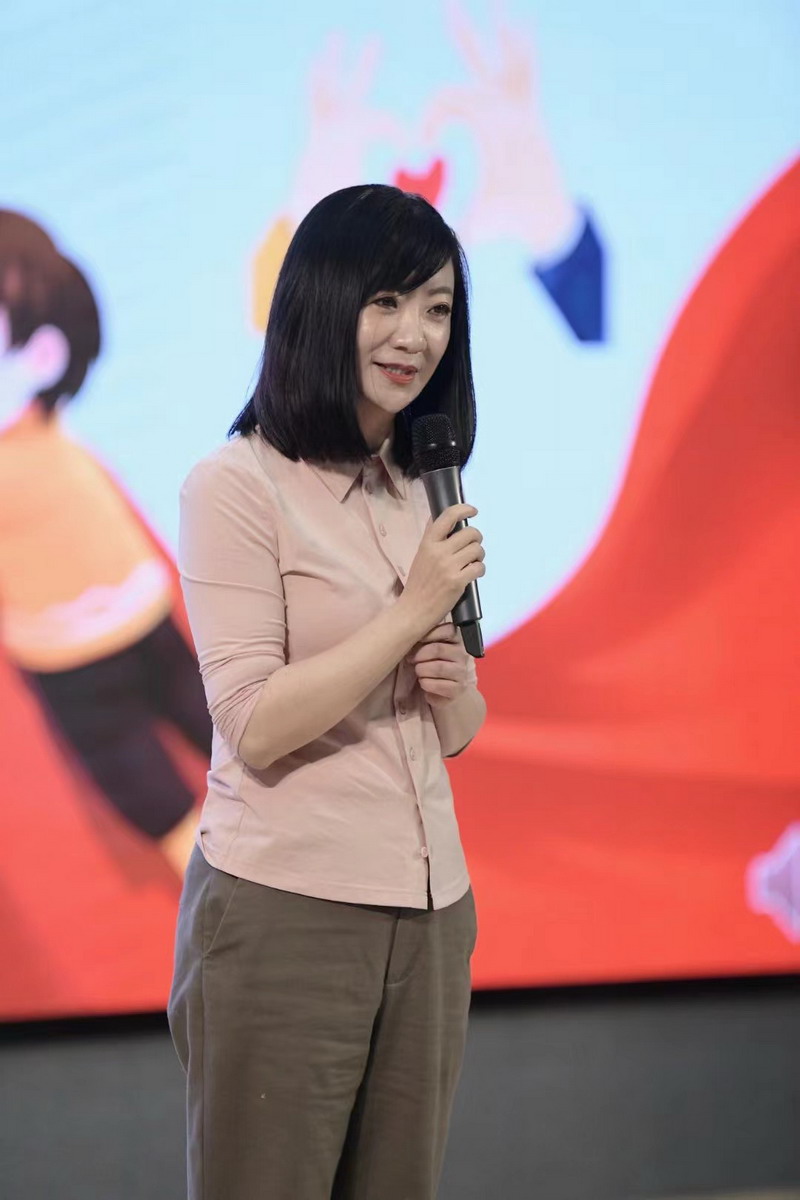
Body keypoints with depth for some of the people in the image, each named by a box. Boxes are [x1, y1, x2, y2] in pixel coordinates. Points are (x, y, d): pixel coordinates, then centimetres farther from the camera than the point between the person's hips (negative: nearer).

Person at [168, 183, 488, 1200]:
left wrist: (456, 686, -5)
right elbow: (255, 727, -15)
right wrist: (414, 611, -15)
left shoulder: (427, 491, 13)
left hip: (428, 912, 6)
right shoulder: (238, 487, -9)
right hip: (285, 914, -6)